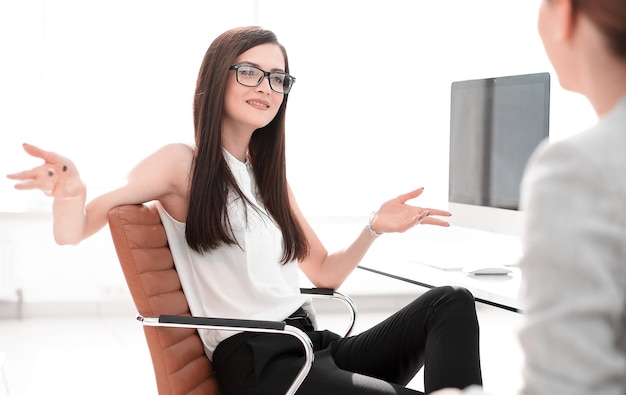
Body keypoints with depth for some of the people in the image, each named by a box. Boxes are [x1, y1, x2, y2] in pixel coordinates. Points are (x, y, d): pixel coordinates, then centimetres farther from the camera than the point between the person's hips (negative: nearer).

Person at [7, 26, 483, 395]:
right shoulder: (183, 163, -1)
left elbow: (326, 274, 24)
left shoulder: (268, 176, 20)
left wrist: (375, 229, 6)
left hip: (315, 346, 8)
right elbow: (73, 232, -7)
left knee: (451, 302, -9)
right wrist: (71, 192, -30)